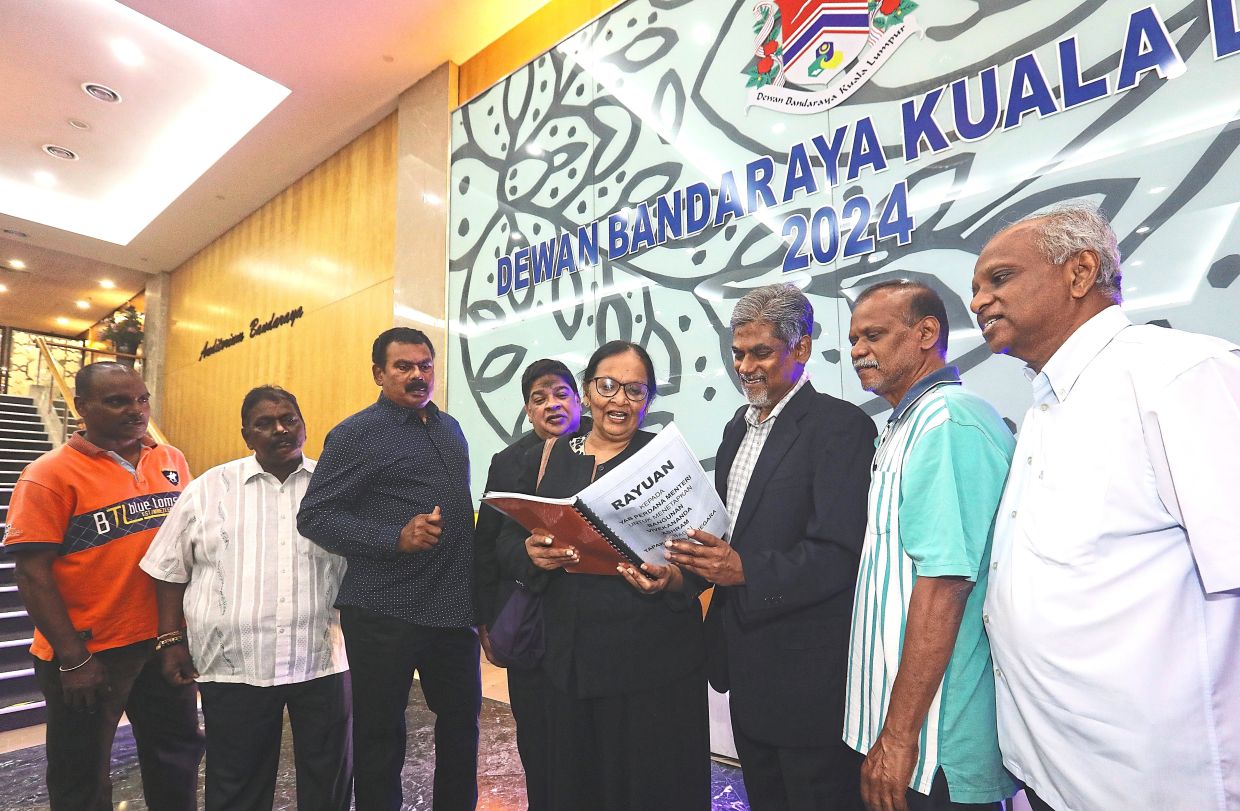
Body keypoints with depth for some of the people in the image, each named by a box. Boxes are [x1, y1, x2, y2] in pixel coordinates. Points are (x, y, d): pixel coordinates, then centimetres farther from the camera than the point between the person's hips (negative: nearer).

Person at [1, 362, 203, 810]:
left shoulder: (172, 461, 2)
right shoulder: (50, 474, -12)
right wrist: (72, 659, -15)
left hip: (165, 643, 4)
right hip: (88, 654, -4)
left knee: (177, 757, 18)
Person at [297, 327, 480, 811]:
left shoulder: (450, 429, 11)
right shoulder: (356, 434, -7)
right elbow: (314, 517, -12)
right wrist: (397, 539, -24)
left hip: (455, 607, 6)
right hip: (385, 613, -6)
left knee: (462, 720, 18)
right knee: (379, 734, 11)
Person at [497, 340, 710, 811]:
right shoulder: (546, 458, 6)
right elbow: (508, 539, 8)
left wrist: (671, 580, -24)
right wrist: (531, 553, -13)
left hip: (653, 658, -3)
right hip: (568, 654, 3)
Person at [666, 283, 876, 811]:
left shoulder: (841, 425, -14)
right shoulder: (739, 426, 11)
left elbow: (839, 553, -22)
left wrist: (747, 571, -32)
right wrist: (686, 563, 0)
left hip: (807, 666, -8)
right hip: (745, 658, 8)